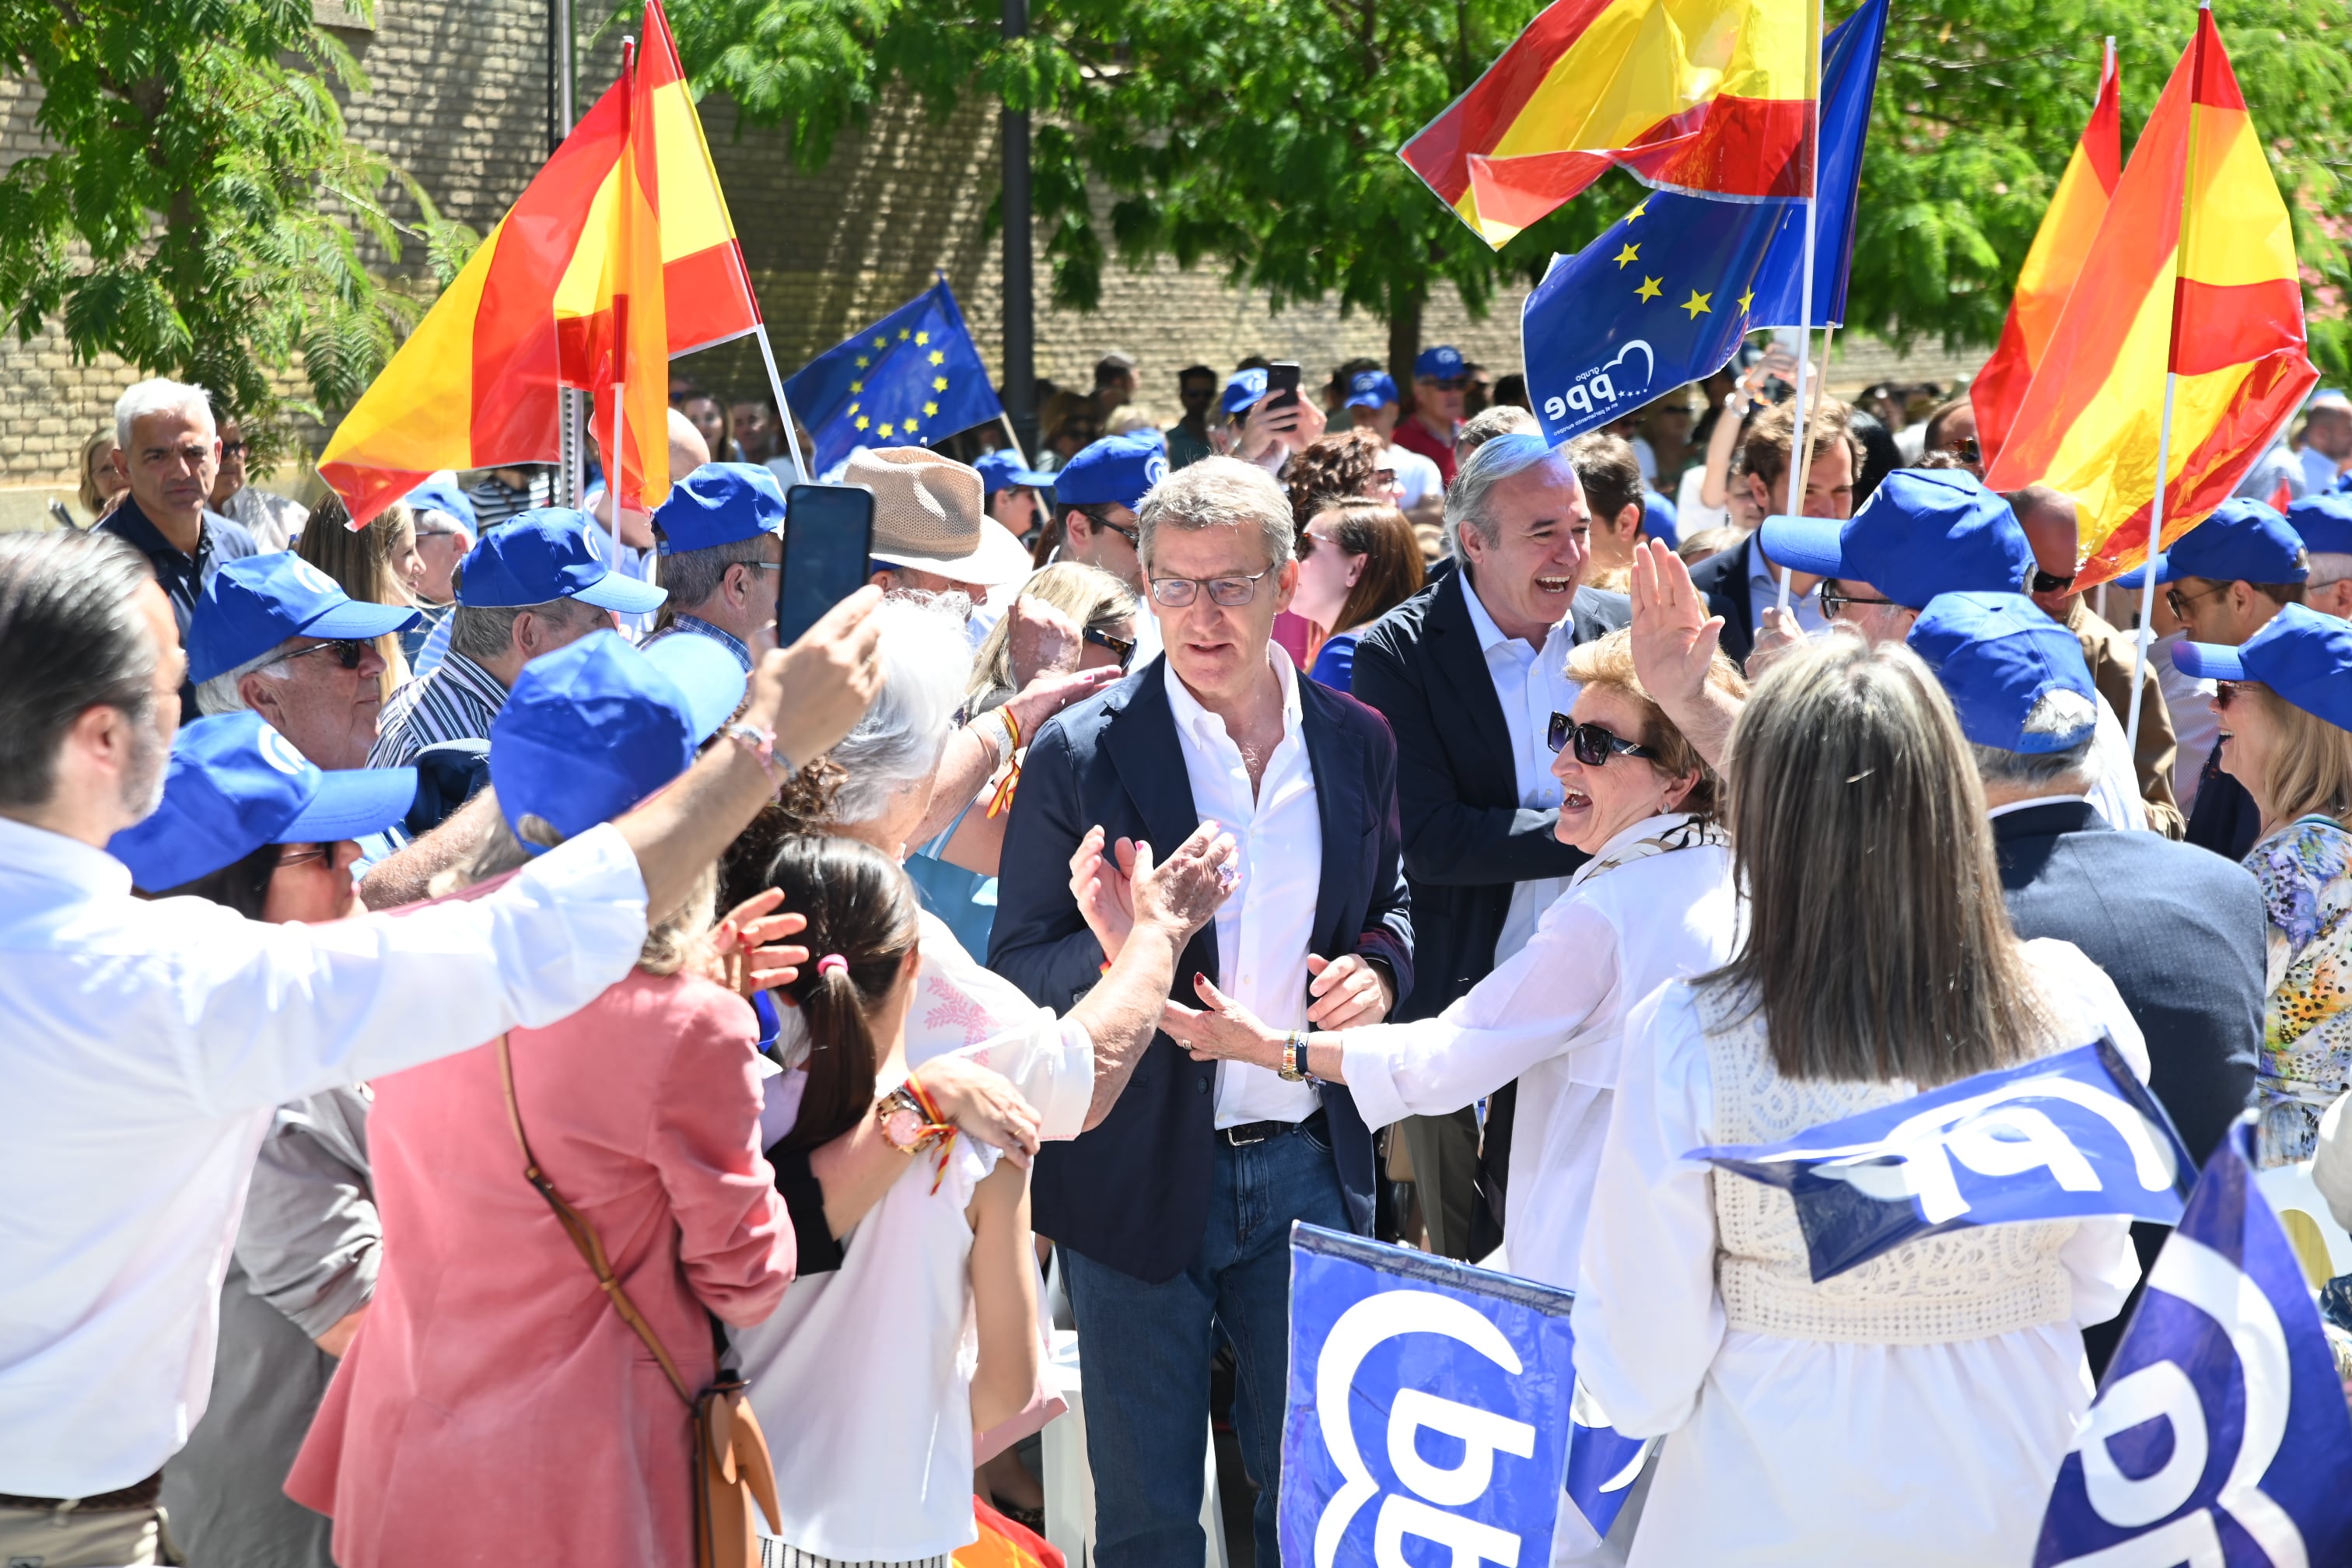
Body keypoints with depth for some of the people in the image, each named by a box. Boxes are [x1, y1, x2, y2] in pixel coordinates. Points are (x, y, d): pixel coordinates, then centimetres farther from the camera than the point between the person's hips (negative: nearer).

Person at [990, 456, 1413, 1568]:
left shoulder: (1354, 741, 1)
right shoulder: (1082, 753, -11)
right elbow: (1016, 972, -7)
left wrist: (1377, 969, -7)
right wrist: (1112, 953, -28)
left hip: (1308, 1168, 3)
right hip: (1141, 1173, -3)